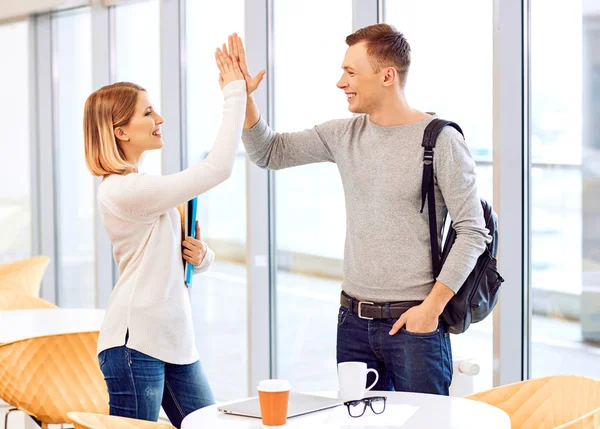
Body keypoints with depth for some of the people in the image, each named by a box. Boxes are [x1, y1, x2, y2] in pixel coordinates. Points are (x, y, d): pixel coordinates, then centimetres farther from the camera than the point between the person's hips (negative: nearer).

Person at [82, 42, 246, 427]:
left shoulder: (141, 188, 15)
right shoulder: (124, 190, -16)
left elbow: (171, 258, 21)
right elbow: (217, 168, -21)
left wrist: (200, 256, -3)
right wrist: (235, 93, -15)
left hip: (173, 339, 10)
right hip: (136, 342, -10)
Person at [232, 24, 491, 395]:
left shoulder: (441, 141, -10)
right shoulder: (345, 135, 7)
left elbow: (473, 232, -11)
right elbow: (269, 153, 12)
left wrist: (432, 306, -16)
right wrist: (243, 99, -3)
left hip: (415, 322, -5)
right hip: (354, 321, 5)